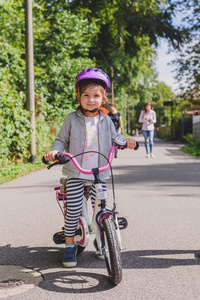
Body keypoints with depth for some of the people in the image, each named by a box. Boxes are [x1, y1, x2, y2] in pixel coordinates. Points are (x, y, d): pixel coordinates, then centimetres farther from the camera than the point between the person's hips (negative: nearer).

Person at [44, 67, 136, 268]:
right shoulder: (72, 119, 0)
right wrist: (54, 151, -14)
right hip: (75, 172, -2)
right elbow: (62, 140, 5)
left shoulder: (105, 120, 6)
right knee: (73, 210, -5)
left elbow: (113, 138, 13)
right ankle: (69, 246, 13)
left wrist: (126, 140, -8)